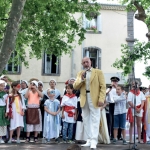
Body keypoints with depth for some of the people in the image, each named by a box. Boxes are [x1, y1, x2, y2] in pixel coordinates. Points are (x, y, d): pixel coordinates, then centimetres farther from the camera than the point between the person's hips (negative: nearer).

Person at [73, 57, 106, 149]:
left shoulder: (98, 72, 5)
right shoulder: (80, 74, 16)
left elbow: (103, 87, -2)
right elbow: (75, 87, 9)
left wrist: (101, 99, -14)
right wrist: (81, 79, -7)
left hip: (94, 99, -4)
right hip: (84, 99, 4)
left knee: (94, 120, -6)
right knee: (86, 121, 5)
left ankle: (94, 142, -10)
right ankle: (89, 140, 10)